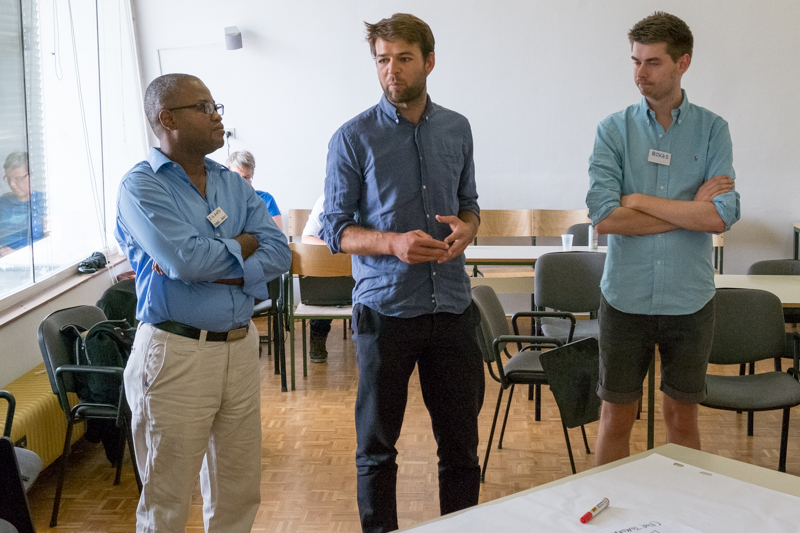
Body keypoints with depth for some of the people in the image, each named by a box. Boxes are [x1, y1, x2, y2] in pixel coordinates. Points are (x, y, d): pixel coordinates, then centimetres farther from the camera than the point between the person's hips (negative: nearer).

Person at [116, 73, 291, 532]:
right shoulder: (141, 185, -7)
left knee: (240, 494, 15)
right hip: (176, 353, -6)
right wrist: (242, 245, -2)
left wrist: (210, 269, -13)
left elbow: (279, 254, 1)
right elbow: (186, 259, -21)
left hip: (241, 347, 6)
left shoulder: (234, 184, 12)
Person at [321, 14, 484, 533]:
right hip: (385, 310, -3)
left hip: (453, 309, 3)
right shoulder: (354, 138, -5)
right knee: (377, 446, 11)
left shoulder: (457, 129, 6)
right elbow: (336, 229, -5)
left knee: (462, 444, 13)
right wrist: (394, 243, -22)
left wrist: (466, 229, -7)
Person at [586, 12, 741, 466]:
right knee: (617, 416, 10)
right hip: (626, 297, 0)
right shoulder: (614, 130, -2)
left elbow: (723, 216, -15)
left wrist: (639, 200, -14)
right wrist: (692, 208, -13)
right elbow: (604, 217, -16)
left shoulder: (712, 130, -1)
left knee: (683, 416, 14)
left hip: (690, 300, 1)